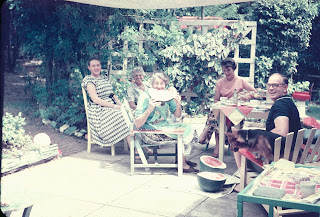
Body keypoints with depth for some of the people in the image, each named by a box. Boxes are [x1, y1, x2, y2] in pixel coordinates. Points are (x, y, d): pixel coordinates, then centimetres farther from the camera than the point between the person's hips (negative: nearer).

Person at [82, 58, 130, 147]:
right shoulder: (88, 80, -2)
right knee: (122, 118, -29)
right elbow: (95, 99, -12)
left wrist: (120, 104, -1)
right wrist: (115, 106, -18)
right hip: (99, 109, -7)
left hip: (112, 105, 7)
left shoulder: (105, 77, 21)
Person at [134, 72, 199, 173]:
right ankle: (183, 165, -1)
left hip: (165, 126, 7)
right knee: (184, 133, -17)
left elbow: (178, 115, 9)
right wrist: (149, 109, -36)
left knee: (188, 128, -5)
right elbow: (138, 124, -22)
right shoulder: (145, 97, -17)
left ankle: (182, 160, 8)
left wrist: (178, 104, -12)